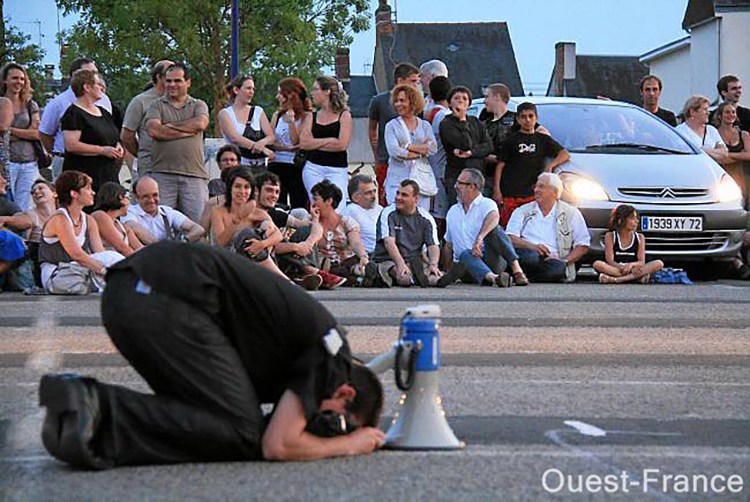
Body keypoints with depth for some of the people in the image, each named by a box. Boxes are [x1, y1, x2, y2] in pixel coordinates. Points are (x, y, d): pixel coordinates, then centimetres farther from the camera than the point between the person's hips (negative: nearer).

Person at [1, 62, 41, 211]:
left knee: (25, 209, 3)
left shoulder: (31, 105, 12)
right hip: (6, 161, -3)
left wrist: (10, 130, -6)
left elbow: (37, 134, 1)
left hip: (29, 164, 3)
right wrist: (25, 133, -10)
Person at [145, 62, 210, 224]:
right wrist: (188, 131, -4)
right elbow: (153, 130, -6)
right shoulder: (157, 105, 13)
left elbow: (200, 124, -5)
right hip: (163, 173, -1)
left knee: (198, 221, -5)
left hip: (194, 175, 1)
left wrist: (169, 126, 0)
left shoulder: (199, 105, 17)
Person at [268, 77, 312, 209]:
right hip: (276, 164, 5)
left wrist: (291, 121, -16)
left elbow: (297, 142, -9)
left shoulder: (305, 116, -3)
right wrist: (286, 147, -11)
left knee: (298, 205, -4)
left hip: (296, 165, -5)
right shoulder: (277, 115, 13)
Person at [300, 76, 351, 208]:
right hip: (313, 168, 3)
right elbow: (303, 143, 0)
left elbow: (342, 144, -9)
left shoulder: (344, 115, 4)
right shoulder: (311, 117, 13)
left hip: (337, 170, -3)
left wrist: (315, 144, -2)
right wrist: (329, 140, -5)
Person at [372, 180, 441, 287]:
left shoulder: (426, 218, 7)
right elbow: (389, 242, -15)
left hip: (415, 262, 3)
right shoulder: (388, 213, -1)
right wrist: (400, 264, -32)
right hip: (388, 260, -3)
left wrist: (433, 265, -23)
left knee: (434, 277, -31)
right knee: (404, 277, -39)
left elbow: (433, 246, 0)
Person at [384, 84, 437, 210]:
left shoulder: (425, 125, 13)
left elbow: (433, 148, 0)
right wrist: (420, 152, -4)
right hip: (397, 180, -2)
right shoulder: (391, 126, 7)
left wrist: (408, 146, -6)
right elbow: (393, 151, -7)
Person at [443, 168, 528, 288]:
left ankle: (517, 270, -41)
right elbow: (448, 246, 30)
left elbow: (494, 217, -23)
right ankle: (493, 277, -61)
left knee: (493, 229, -29)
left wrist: (480, 237, -42)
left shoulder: (487, 204, 2)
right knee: (465, 254, -33)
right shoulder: (452, 212, 23)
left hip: (492, 262, -3)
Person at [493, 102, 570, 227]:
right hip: (509, 195, -2)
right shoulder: (510, 141, 9)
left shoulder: (543, 140, 15)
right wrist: (496, 191, -4)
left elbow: (565, 155, 14)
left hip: (531, 194, 2)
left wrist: (550, 165, -4)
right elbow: (500, 166, 6)